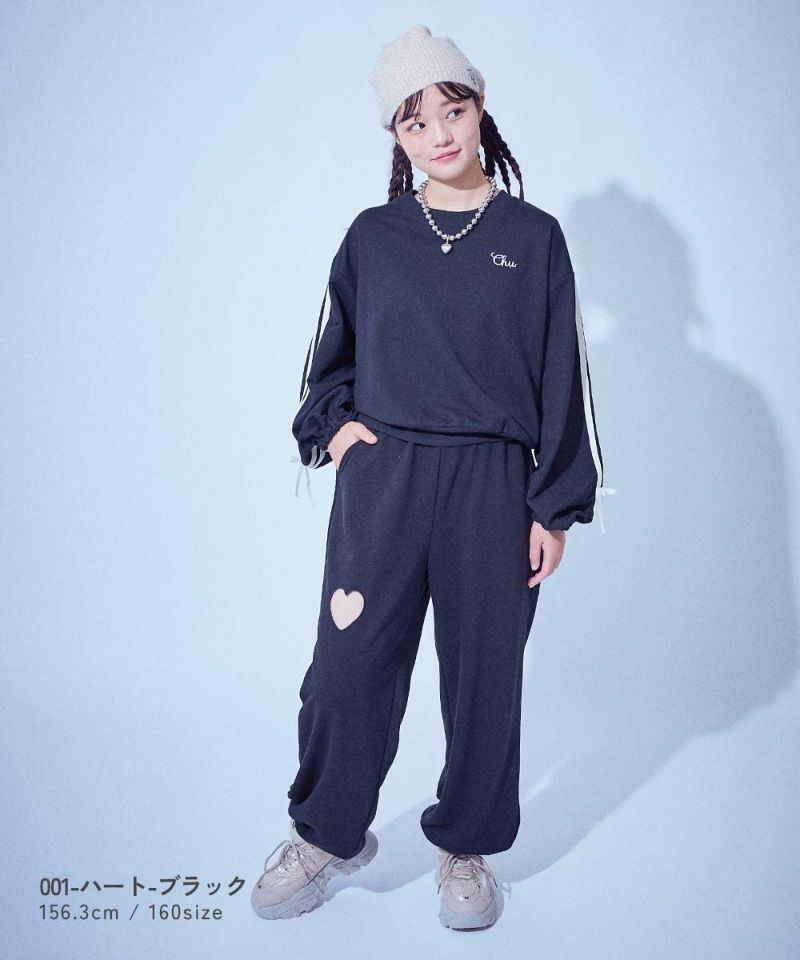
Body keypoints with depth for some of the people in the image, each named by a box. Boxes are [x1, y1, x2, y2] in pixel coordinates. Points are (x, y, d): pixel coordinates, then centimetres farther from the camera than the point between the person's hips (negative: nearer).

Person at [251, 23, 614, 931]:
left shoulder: (534, 237, 5)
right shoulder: (373, 236, 9)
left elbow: (562, 378, 3)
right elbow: (330, 350, 20)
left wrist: (555, 507, -2)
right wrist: (333, 423, 2)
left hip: (493, 490, -1)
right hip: (379, 481, 1)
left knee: (484, 673, 8)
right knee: (350, 666, 4)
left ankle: (465, 847, 30)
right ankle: (327, 833, 28)